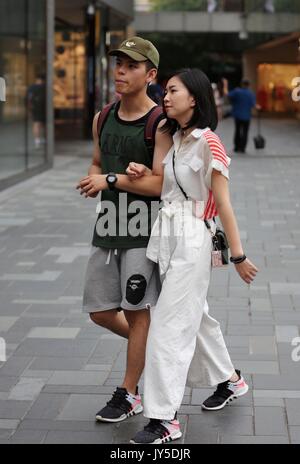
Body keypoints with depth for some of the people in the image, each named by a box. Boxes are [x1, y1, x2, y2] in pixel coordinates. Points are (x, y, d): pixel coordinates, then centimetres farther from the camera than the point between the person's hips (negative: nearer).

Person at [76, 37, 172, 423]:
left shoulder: (160, 123, -11)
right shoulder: (103, 119, 10)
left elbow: (161, 183, -17)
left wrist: (111, 180, -20)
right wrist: (93, 180, 1)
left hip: (144, 227, -7)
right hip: (108, 224, 7)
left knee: (136, 310, 0)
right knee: (99, 311, 10)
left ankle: (128, 395, 12)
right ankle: (150, 346, 36)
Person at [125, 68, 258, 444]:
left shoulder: (207, 142, -13)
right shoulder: (174, 139, 11)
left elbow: (223, 202, -13)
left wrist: (238, 255, -10)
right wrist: (143, 174, -2)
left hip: (192, 239, -9)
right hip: (166, 234, 9)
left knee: (169, 326, -9)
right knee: (193, 315, 20)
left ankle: (163, 419, -4)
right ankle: (228, 379, 40)